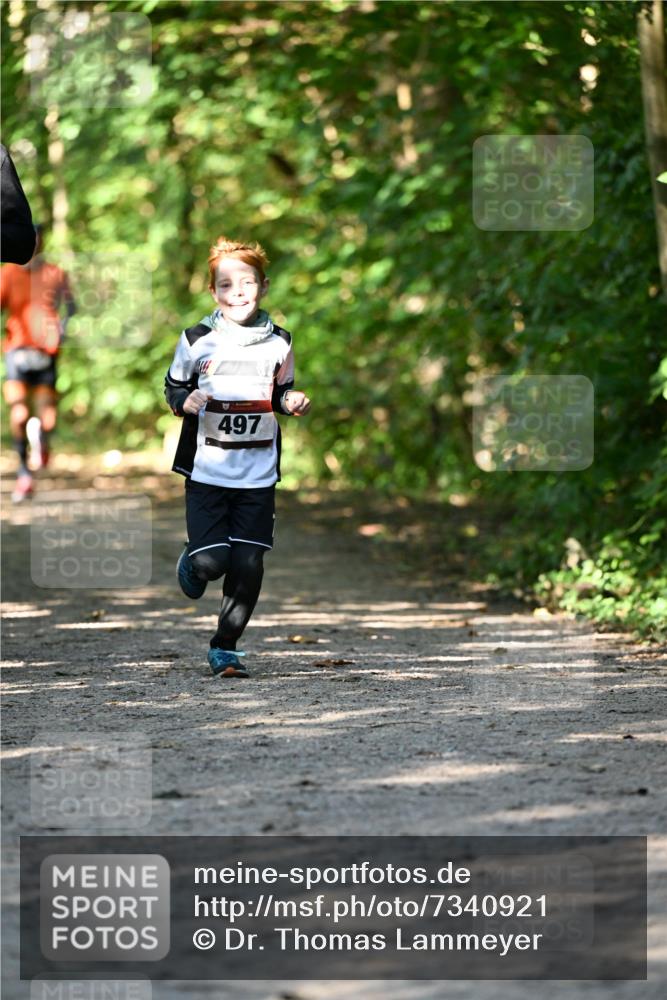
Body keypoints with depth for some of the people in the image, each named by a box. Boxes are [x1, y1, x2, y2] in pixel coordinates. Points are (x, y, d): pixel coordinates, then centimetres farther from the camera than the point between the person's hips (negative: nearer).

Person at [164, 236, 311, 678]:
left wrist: (291, 402, -2)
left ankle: (226, 646, 12)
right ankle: (192, 559, 28)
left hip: (258, 474, 2)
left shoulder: (278, 342, 5)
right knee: (211, 562, -10)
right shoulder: (197, 340, -2)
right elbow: (173, 385, 9)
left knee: (248, 564, -4)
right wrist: (185, 401, -12)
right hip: (206, 470, -2)